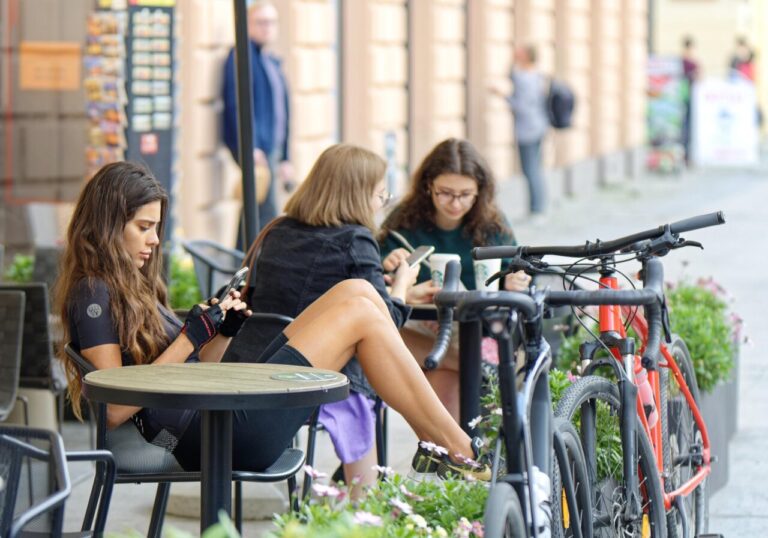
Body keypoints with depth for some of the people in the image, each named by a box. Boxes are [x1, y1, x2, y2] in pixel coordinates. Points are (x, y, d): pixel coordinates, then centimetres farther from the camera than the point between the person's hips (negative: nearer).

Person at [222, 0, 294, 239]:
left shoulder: (272, 62, 21)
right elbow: (236, 102, -16)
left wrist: (284, 158, 24)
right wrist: (250, 146, -23)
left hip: (270, 146, 9)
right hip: (254, 147, -9)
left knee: (254, 208, 10)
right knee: (266, 212, -15)